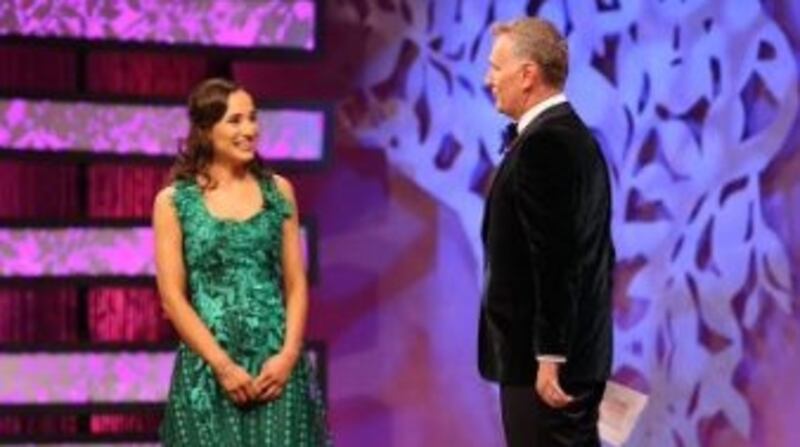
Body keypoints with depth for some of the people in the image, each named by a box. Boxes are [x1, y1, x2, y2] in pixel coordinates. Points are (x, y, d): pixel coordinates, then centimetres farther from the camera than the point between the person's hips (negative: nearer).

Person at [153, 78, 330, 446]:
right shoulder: (174, 202, 0)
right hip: (207, 367, -2)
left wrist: (289, 354, -7)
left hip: (277, 364, 2)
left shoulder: (278, 191, 9)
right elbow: (173, 297, -3)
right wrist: (223, 365, -11)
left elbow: (296, 283, 8)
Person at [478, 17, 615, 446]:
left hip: (544, 360, -10)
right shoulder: (573, 136, 15)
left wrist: (548, 357, -21)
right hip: (579, 354, 10)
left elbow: (555, 259, -22)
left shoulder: (544, 143, -16)